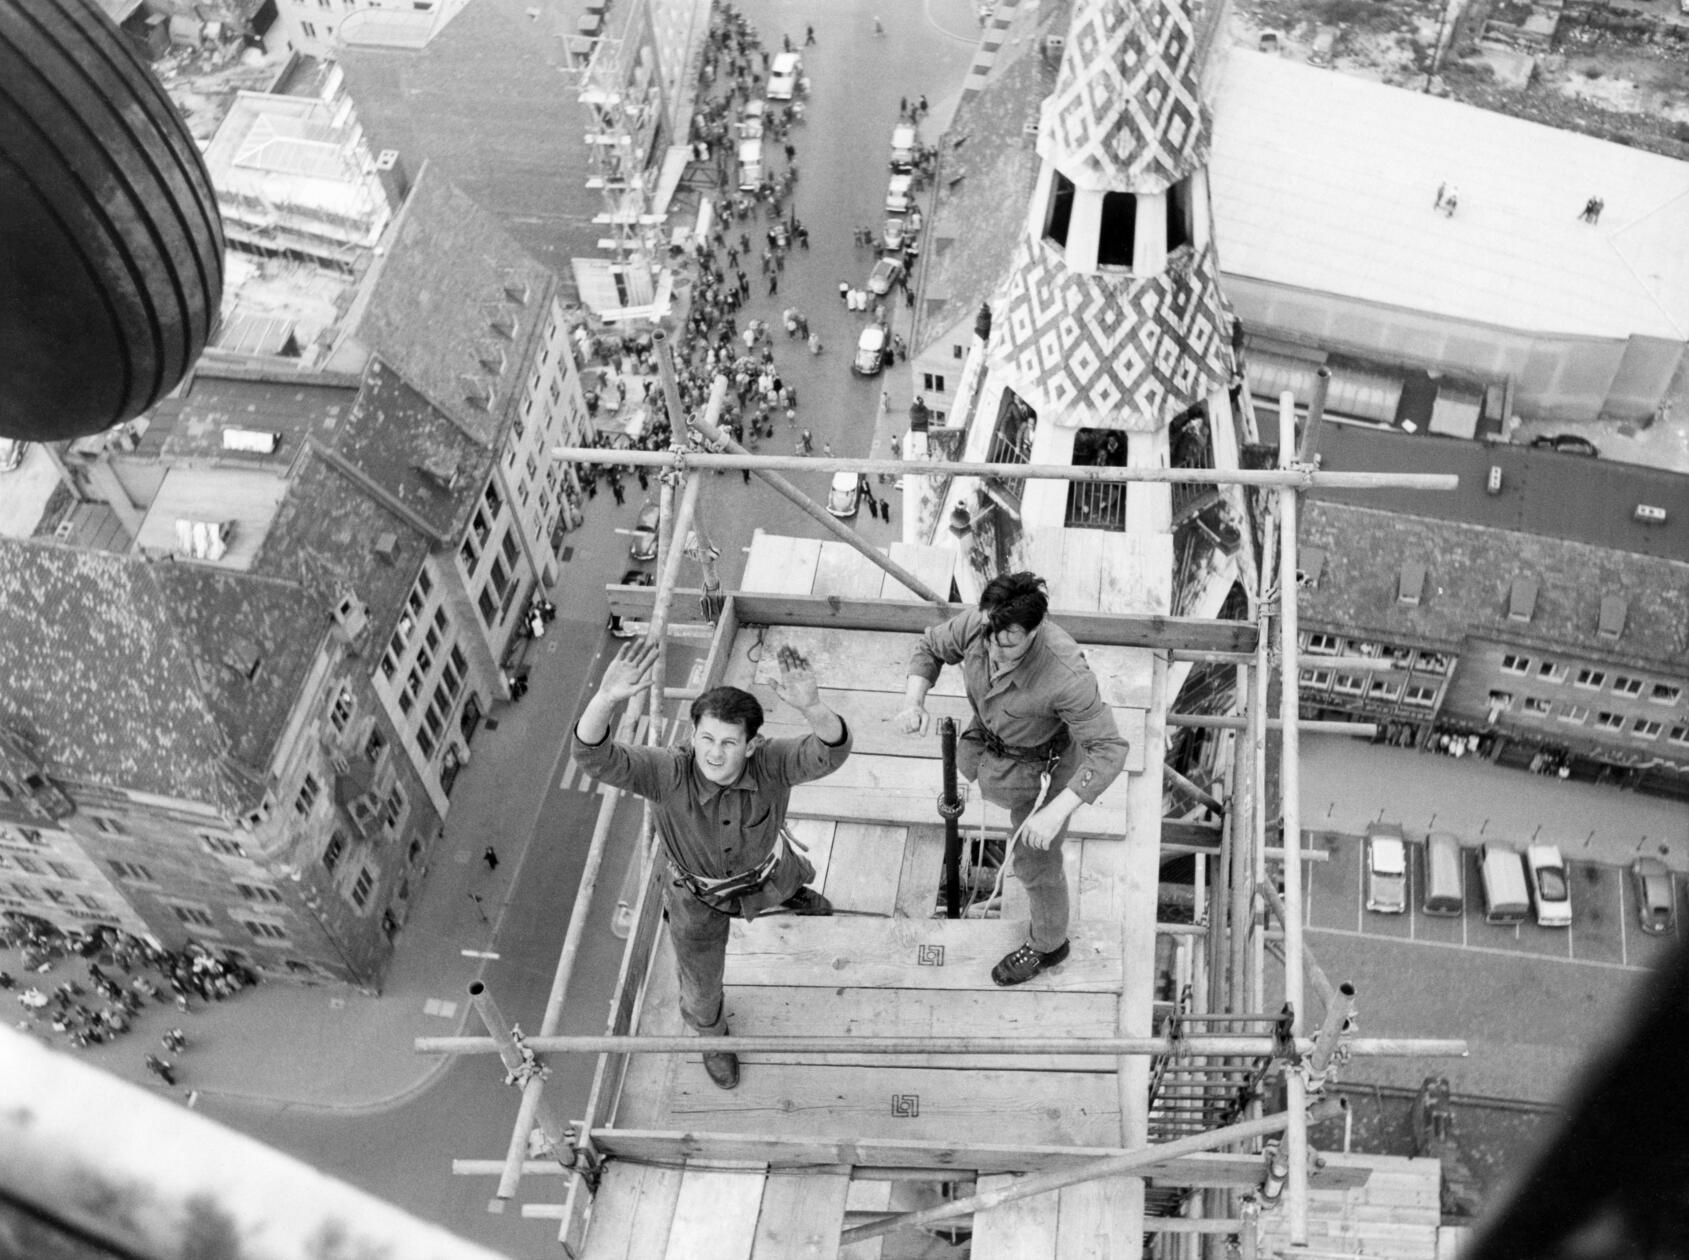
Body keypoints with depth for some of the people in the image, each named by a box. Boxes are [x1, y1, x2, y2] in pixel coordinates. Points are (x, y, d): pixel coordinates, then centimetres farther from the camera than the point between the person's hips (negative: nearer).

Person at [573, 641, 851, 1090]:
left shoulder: (770, 764, -39)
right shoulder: (668, 773, -42)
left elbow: (830, 752, -56)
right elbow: (594, 757, -55)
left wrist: (812, 708, -80)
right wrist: (606, 698, -76)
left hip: (765, 874, 1)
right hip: (699, 896, -1)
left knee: (787, 882, 40)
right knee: (701, 984, 24)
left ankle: (792, 893, 81)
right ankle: (711, 1035, 61)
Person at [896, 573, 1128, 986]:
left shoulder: (1065, 674, -43)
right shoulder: (978, 626, -27)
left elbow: (1109, 751, -38)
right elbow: (930, 647, -6)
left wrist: (1056, 813, -45)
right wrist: (914, 703, -23)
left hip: (1041, 765, -5)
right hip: (988, 743, 5)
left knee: (1033, 861, 17)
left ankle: (1047, 944, 46)